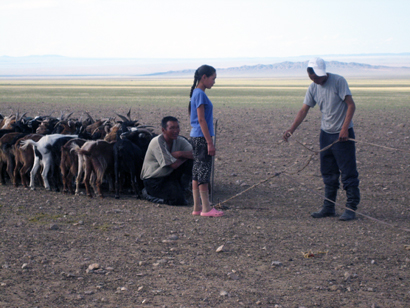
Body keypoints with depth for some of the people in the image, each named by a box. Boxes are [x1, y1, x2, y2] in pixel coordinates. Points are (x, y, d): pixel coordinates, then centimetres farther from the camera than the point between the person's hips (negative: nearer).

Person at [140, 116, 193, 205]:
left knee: (191, 162, -15)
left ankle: (182, 188, 1)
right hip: (154, 180, -6)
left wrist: (181, 154, -26)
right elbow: (173, 165, -24)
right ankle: (149, 194, 1)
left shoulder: (180, 140, -2)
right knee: (178, 199, -24)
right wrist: (187, 155, -10)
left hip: (169, 175, 6)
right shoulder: (157, 142, -22)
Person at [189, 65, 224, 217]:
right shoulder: (200, 94, -14)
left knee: (197, 171, 10)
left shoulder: (197, 93, 15)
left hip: (197, 137, 10)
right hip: (201, 137, -10)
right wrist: (210, 142, -18)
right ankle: (206, 208, -2)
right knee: (204, 171, -5)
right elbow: (201, 120, -18)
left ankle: (197, 207, 13)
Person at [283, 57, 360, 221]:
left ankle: (351, 208, -1)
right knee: (328, 172, 11)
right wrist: (291, 130, -9)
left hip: (343, 134, -6)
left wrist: (345, 128, -22)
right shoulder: (313, 88, 5)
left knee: (348, 172, -5)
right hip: (326, 133, 7)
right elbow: (304, 110, 4)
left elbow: (351, 105, -14)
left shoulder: (338, 81, -13)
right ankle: (328, 207, 19)